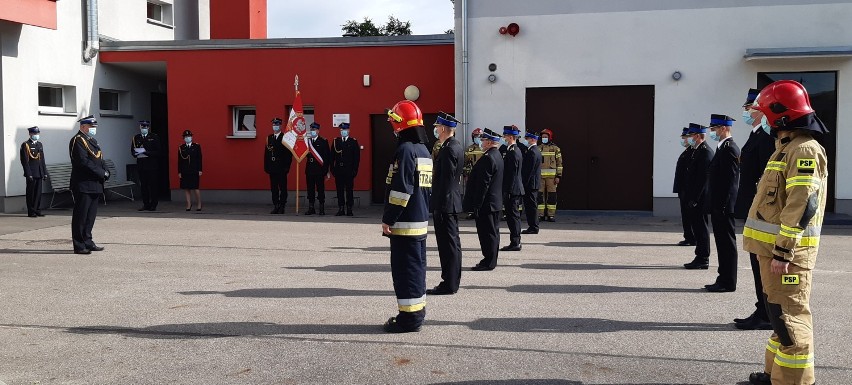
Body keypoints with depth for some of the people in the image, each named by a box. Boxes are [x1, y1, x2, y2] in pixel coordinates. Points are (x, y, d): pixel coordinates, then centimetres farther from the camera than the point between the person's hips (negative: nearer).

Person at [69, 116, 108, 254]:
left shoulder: (92, 140, 19)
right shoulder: (78, 141, -10)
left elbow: (100, 159, 18)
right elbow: (84, 162, -20)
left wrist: (105, 172, -1)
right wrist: (102, 173, -16)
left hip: (94, 185, 9)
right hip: (83, 184, -9)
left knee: (91, 215, 14)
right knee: (81, 215, -4)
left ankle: (87, 242, 22)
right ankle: (79, 246, 0)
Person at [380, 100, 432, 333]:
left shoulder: (405, 150, -16)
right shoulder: (424, 150, 14)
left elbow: (401, 190, -21)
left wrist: (388, 219, -16)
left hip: (404, 223, -10)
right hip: (421, 221, 10)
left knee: (404, 269, -5)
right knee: (416, 266, 16)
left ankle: (409, 317, -2)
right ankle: (417, 311, 24)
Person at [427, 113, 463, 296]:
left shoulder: (449, 150, -18)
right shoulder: (456, 147, 14)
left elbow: (446, 179, -21)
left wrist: (439, 205, -19)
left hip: (445, 203, -10)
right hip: (452, 203, 10)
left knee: (448, 243, -5)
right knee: (452, 242, 14)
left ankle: (449, 284, 0)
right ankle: (452, 281, 22)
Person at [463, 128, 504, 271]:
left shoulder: (488, 158, -19)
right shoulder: (498, 156, 13)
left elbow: (483, 184, -22)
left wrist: (476, 205, -19)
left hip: (486, 203, -10)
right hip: (496, 202, 10)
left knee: (487, 233, -5)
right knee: (492, 231, 14)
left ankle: (489, 262, 0)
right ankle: (491, 260, 23)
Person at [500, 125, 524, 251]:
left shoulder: (512, 152, -16)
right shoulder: (516, 150, 15)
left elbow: (512, 174, -20)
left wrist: (506, 192, -19)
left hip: (512, 190, -10)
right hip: (516, 189, 10)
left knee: (512, 215, -6)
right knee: (514, 216, 13)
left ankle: (514, 243, -2)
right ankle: (515, 242, 19)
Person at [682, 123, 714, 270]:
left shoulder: (705, 153, -15)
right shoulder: (697, 151, 15)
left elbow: (703, 179, -20)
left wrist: (694, 199, -20)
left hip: (700, 200, -10)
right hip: (695, 199, 10)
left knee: (701, 228, -4)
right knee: (698, 228, 13)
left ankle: (703, 260, 2)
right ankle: (701, 258, 19)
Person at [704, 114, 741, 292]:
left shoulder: (729, 148, -14)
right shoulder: (723, 148, 16)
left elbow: (730, 180, -20)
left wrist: (722, 205, -20)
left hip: (723, 206, -10)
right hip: (719, 206, 10)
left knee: (727, 243, -3)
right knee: (723, 243, 13)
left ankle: (728, 282, 3)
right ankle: (724, 280, 20)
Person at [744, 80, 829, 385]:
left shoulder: (804, 150, -16)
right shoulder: (787, 147, 17)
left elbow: (802, 206, -23)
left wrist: (783, 252, -25)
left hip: (786, 251, -11)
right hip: (774, 247, 11)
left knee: (789, 317, -6)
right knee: (780, 313, 18)